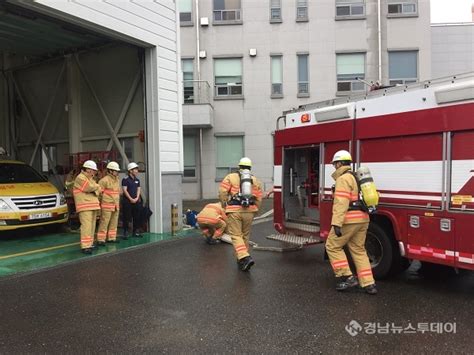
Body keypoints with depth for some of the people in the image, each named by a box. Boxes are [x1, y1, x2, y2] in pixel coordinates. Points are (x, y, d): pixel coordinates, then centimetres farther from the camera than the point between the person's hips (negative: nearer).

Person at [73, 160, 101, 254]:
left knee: (92, 226, 10)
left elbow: (98, 190, 15)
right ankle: (85, 246, -16)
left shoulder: (90, 178, 23)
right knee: (86, 226, -15)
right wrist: (96, 186, 1)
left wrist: (94, 189, -7)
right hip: (85, 206, -9)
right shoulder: (80, 178, -7)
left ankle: (90, 243, 16)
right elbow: (90, 187, -20)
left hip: (93, 205, 9)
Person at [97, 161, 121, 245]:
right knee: (104, 223, -6)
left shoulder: (117, 180, 15)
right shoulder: (105, 180, -11)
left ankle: (111, 238, 22)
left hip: (116, 206, 8)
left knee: (114, 223, 12)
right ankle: (100, 240, -2)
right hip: (107, 205, -8)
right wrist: (101, 201, -7)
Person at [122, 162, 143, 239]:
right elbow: (125, 190, -11)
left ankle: (135, 232, 18)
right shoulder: (125, 179, -6)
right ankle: (126, 233, 3)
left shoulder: (137, 180, 13)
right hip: (127, 201, -6)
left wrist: (136, 198, -5)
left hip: (136, 201, 6)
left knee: (136, 217, 8)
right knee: (126, 217, -3)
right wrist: (131, 199, -14)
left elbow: (138, 189, 10)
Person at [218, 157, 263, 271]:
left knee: (236, 236, -1)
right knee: (245, 236, 16)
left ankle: (245, 257, -18)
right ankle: (242, 259, 25)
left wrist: (225, 205, 9)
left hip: (234, 211, -3)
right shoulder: (255, 180, 13)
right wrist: (254, 209, 19)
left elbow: (223, 192, -5)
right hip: (249, 211, 3)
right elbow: (259, 198, 7)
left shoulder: (231, 177, 4)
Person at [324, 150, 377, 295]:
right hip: (363, 219, 9)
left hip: (349, 220, -9)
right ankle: (369, 284, 13)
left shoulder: (343, 179, -12)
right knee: (359, 250, 14)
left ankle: (347, 277, 5)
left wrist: (336, 224, -25)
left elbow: (341, 203, -21)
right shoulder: (357, 177, 17)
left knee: (333, 246, 5)